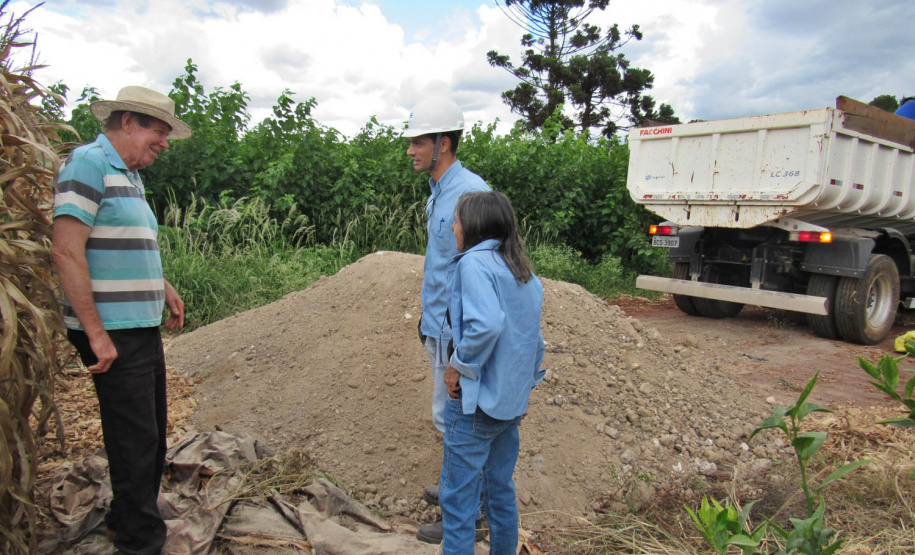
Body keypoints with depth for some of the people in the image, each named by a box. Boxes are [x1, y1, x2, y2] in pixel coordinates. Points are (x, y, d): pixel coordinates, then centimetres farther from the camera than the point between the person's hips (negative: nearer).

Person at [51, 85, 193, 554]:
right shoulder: (89, 163, -12)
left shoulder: (130, 176, 17)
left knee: (150, 434, 18)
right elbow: (66, 251, -20)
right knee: (135, 439, -2)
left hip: (143, 327, 10)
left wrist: (164, 289, 22)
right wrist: (97, 333, -21)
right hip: (112, 334, -10)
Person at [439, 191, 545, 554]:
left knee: (458, 499, 5)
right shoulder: (524, 272, 10)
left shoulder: (474, 262, -15)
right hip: (511, 401, 8)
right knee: (501, 492, 21)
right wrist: (524, 387, 18)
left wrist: (458, 365, -17)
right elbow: (534, 338, 12)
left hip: (476, 400, -8)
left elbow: (486, 324, -30)